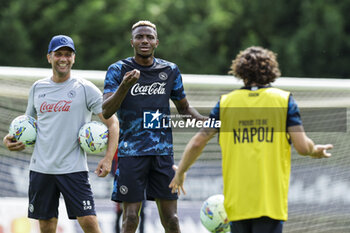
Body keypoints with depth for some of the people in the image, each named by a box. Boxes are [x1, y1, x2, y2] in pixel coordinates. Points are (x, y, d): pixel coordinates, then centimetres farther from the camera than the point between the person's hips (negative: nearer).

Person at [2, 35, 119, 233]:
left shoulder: (85, 89, -2)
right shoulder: (38, 88, 11)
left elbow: (112, 122, -3)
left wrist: (108, 158, -15)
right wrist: (10, 139, 5)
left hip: (74, 169, -4)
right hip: (41, 168, 4)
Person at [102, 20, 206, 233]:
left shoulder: (170, 71, 10)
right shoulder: (118, 70, 0)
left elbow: (184, 108, 22)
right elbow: (106, 111, -11)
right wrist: (125, 85, -27)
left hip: (163, 151, 3)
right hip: (131, 150, -2)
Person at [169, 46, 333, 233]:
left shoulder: (226, 102, 6)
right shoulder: (284, 100, 1)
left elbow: (197, 143, 5)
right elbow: (302, 147, -5)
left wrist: (180, 172, 20)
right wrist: (315, 151, 18)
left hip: (236, 201, 2)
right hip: (270, 201, -2)